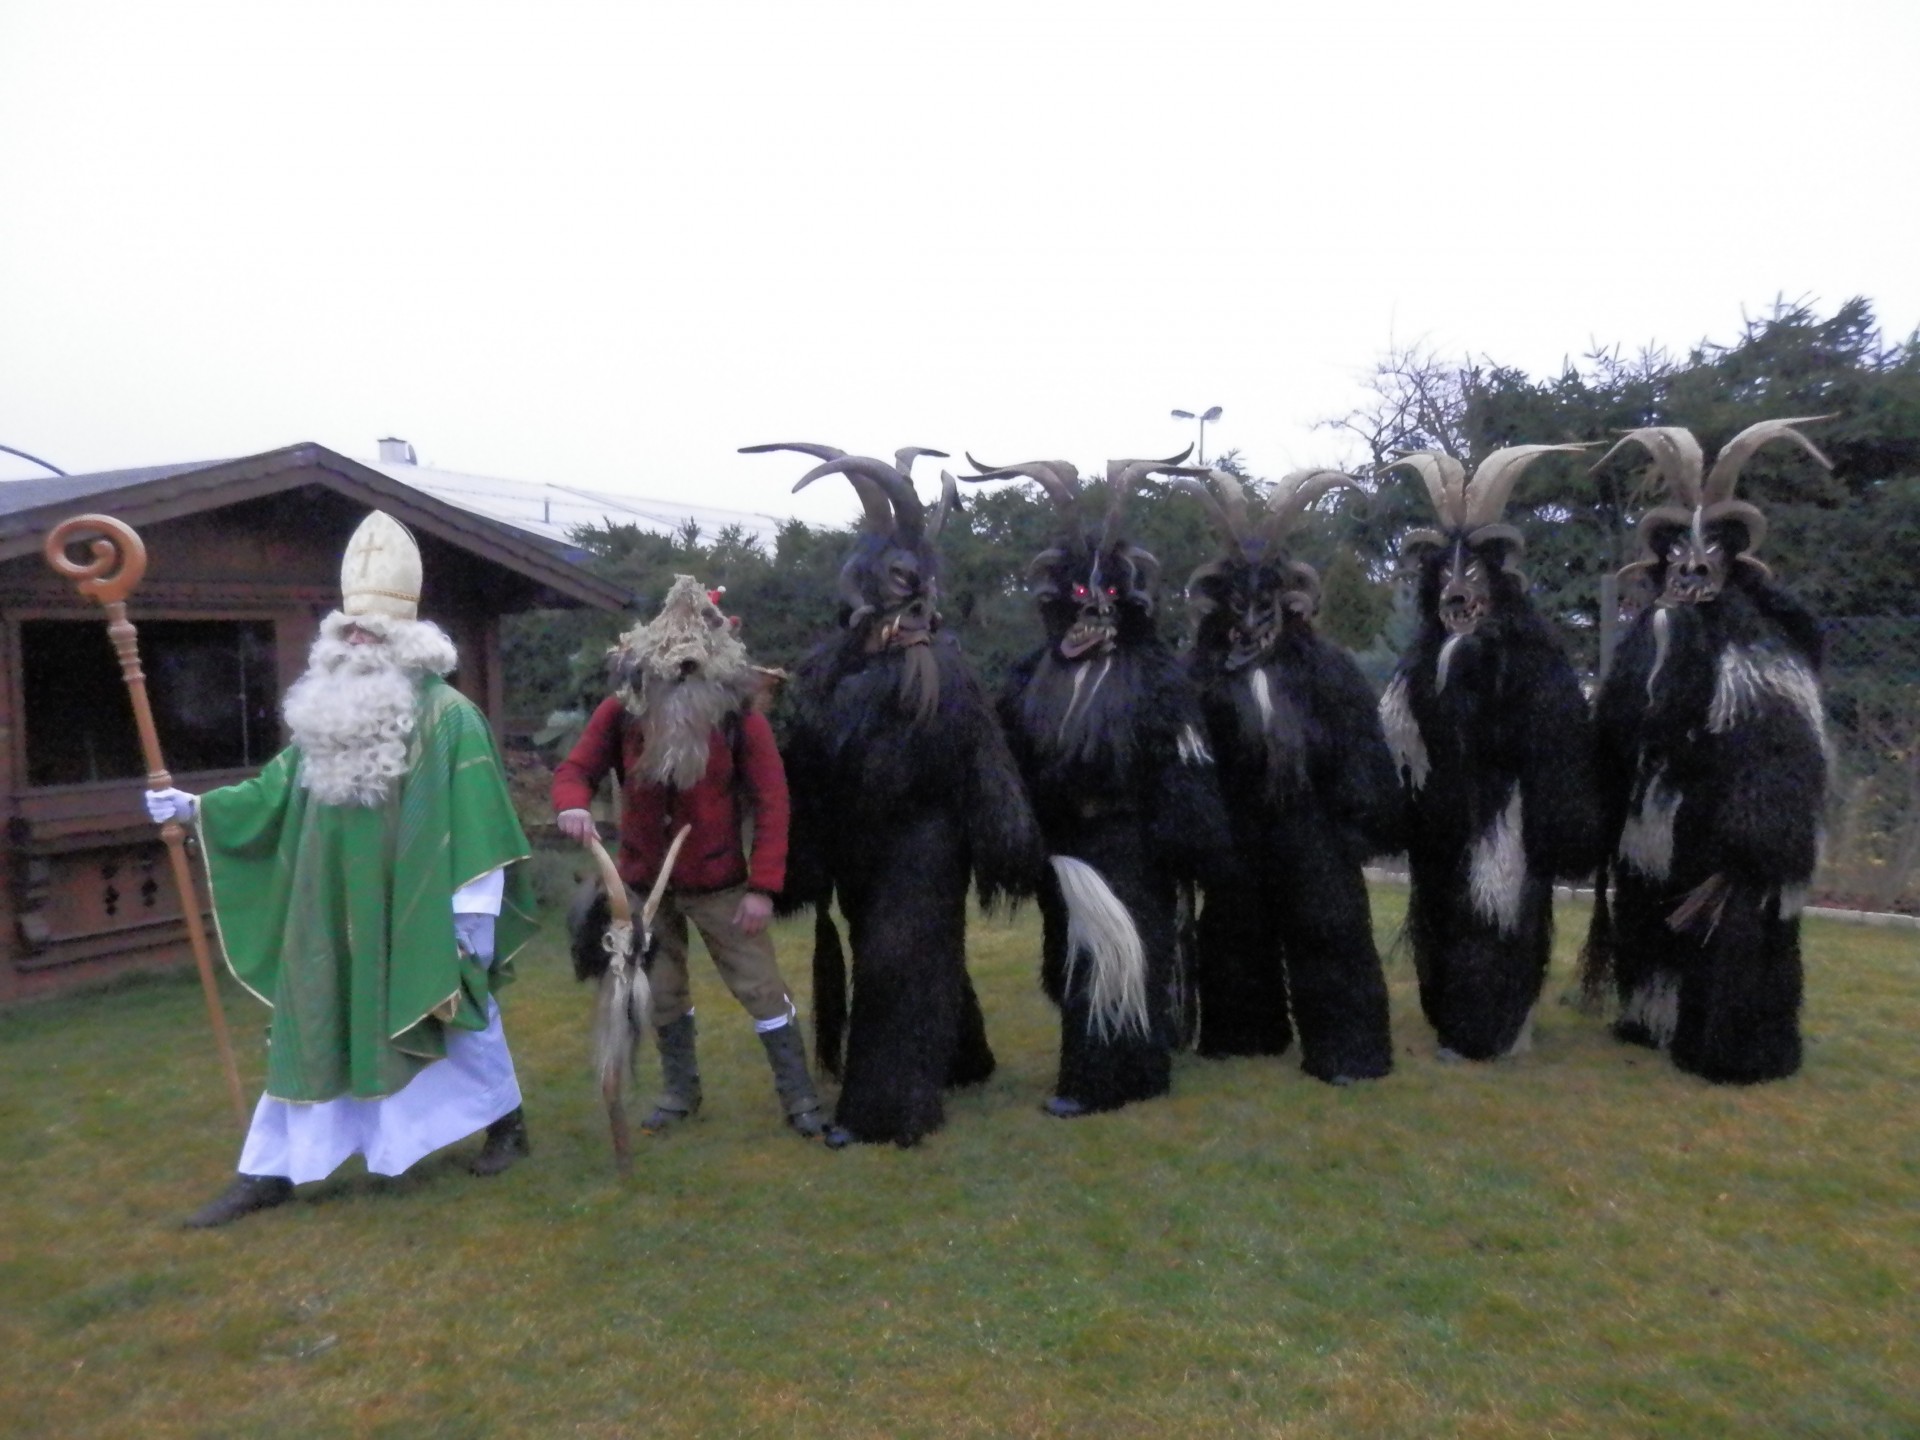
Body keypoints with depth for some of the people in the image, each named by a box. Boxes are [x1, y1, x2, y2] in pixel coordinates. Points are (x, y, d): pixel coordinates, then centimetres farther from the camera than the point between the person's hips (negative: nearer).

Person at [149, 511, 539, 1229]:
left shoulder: (449, 716, -14)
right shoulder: (328, 711, 6)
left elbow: (475, 821, -16)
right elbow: (278, 791, 12)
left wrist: (475, 907, -17)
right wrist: (198, 807, 3)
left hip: (419, 912, -6)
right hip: (334, 914, 6)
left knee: (463, 1016, 10)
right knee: (308, 1027, 12)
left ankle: (506, 1122, 32)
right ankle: (272, 1169, 24)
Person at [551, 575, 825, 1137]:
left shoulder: (740, 717, -16)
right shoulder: (620, 712, -10)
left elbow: (771, 804, -14)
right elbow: (576, 769, -4)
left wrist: (762, 887, -18)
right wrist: (573, 806, -30)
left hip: (718, 882, -3)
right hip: (644, 882, 3)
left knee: (760, 989, 2)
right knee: (662, 995, 17)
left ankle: (799, 1096, 15)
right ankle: (679, 1091, 37)